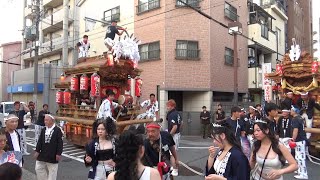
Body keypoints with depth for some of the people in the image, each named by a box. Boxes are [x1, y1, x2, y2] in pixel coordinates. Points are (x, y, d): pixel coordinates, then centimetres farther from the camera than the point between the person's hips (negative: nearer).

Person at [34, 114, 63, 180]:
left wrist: (58, 154, -13)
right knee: (38, 168, 12)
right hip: (43, 154, 6)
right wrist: (37, 151, 3)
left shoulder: (57, 130, -12)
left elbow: (60, 143, -12)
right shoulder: (43, 130, 5)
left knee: (52, 172, 6)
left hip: (52, 156, -5)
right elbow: (40, 141, 8)